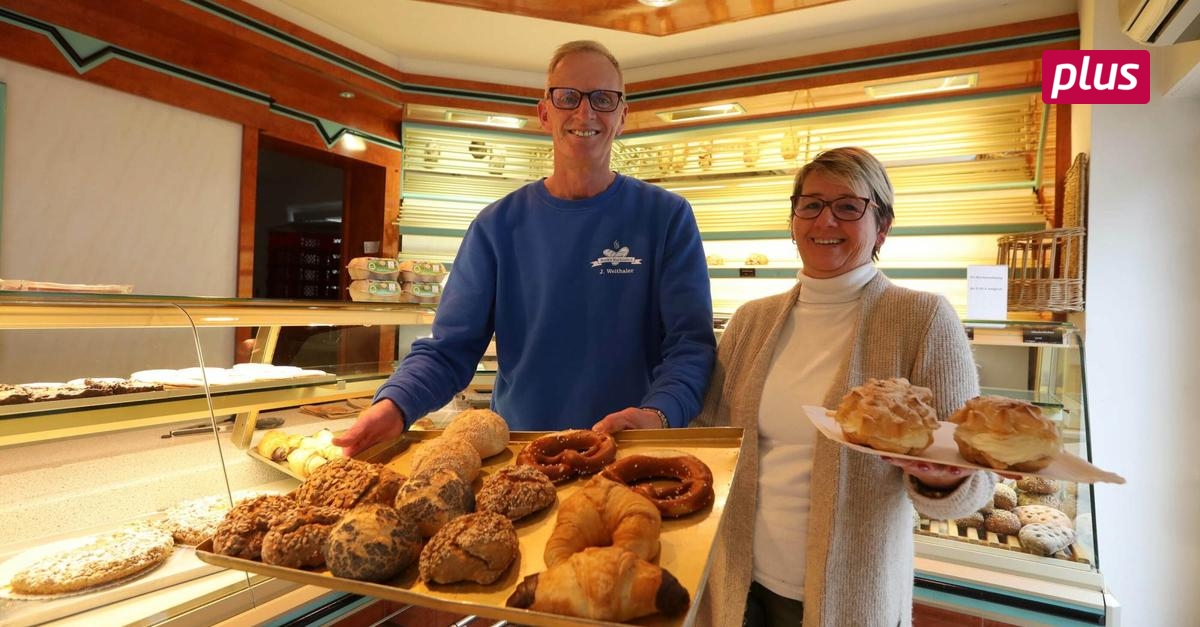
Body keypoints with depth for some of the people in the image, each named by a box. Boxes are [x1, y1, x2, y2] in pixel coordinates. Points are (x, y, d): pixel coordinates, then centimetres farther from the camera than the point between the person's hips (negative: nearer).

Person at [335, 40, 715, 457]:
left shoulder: (667, 217, 2)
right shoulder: (498, 225, 6)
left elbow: (689, 342, -3)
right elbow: (448, 348, 3)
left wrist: (657, 414, -22)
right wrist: (394, 404, -16)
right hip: (518, 448, 1)